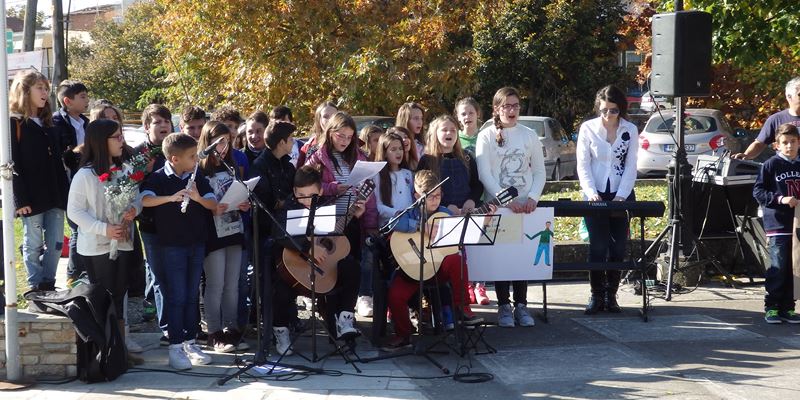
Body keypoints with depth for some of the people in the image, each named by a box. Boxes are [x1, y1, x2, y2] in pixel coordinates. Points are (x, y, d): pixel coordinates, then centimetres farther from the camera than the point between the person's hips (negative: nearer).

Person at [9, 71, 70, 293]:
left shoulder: (48, 123, 16)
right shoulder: (15, 123, -5)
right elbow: (13, 165, -11)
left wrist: (65, 193, 12)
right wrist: (21, 199, -16)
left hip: (55, 196, 6)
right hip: (32, 197, -6)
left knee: (55, 243, 7)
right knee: (33, 244, 2)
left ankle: (48, 284, 17)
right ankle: (36, 288, 11)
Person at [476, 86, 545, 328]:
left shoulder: (529, 136, 9)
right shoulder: (487, 136, 0)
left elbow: (539, 172, 8)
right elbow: (484, 174, -8)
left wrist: (532, 198, -9)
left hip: (525, 207, 2)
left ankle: (521, 305, 9)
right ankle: (504, 306, 6)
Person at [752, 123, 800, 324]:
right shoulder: (771, 165, -2)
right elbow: (758, 191, -6)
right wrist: (780, 198, -16)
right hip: (778, 225, -5)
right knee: (778, 267, -7)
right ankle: (771, 308, 2)